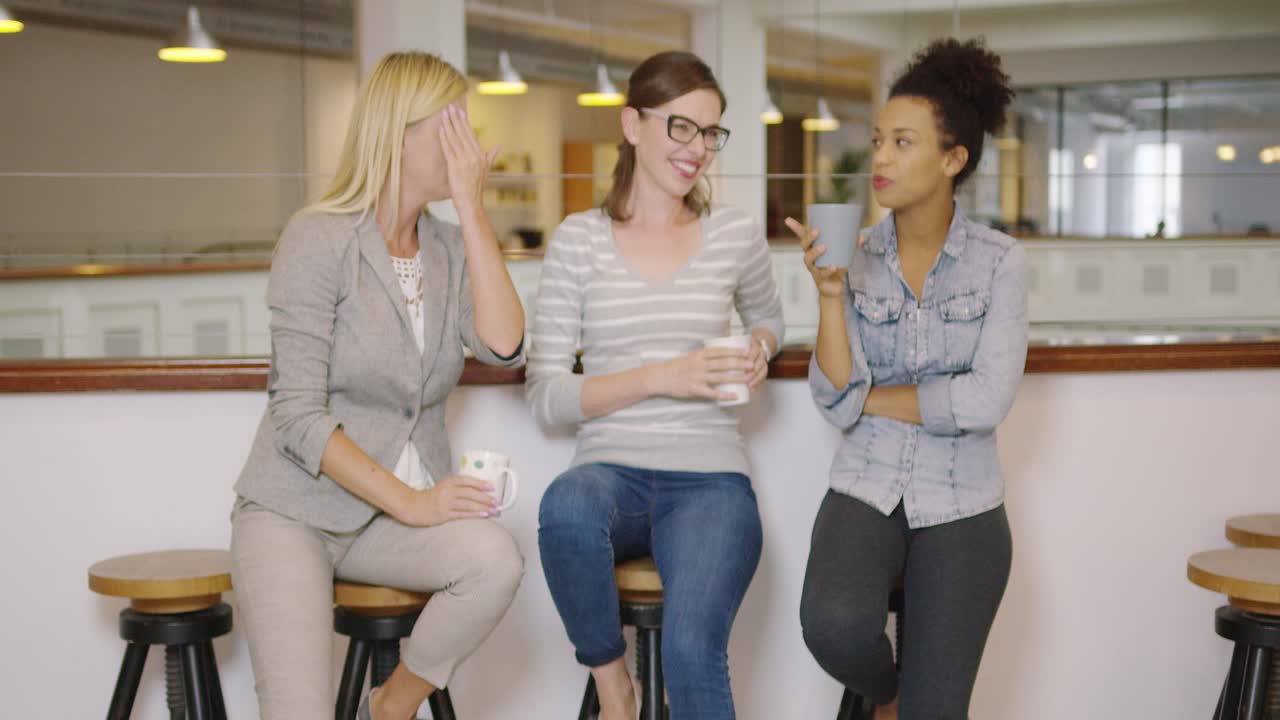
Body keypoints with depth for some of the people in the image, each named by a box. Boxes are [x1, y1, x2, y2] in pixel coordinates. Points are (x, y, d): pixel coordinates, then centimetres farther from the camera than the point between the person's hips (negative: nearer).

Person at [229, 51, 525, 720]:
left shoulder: (451, 247, 6)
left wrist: (471, 208, -13)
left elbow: (503, 346, -13)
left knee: (496, 559, -28)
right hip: (293, 510, -5)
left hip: (397, 513, 5)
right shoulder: (319, 238, -11)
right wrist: (409, 502, -21)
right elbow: (298, 416, -16)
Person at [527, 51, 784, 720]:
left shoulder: (735, 234, 7)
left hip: (710, 479, 0)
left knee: (691, 646, -29)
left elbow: (768, 318, 29)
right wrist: (660, 377, -15)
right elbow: (545, 394, -2)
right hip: (612, 469, 0)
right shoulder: (578, 240, 3)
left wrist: (758, 351, 4)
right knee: (566, 509, -37)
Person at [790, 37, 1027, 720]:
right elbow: (836, 403, -8)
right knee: (835, 626, -27)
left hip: (960, 507, -1)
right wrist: (829, 291, -17)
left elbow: (986, 401, -15)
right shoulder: (856, 258, 0)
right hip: (865, 491, 1)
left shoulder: (999, 260, -5)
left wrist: (870, 397, -7)